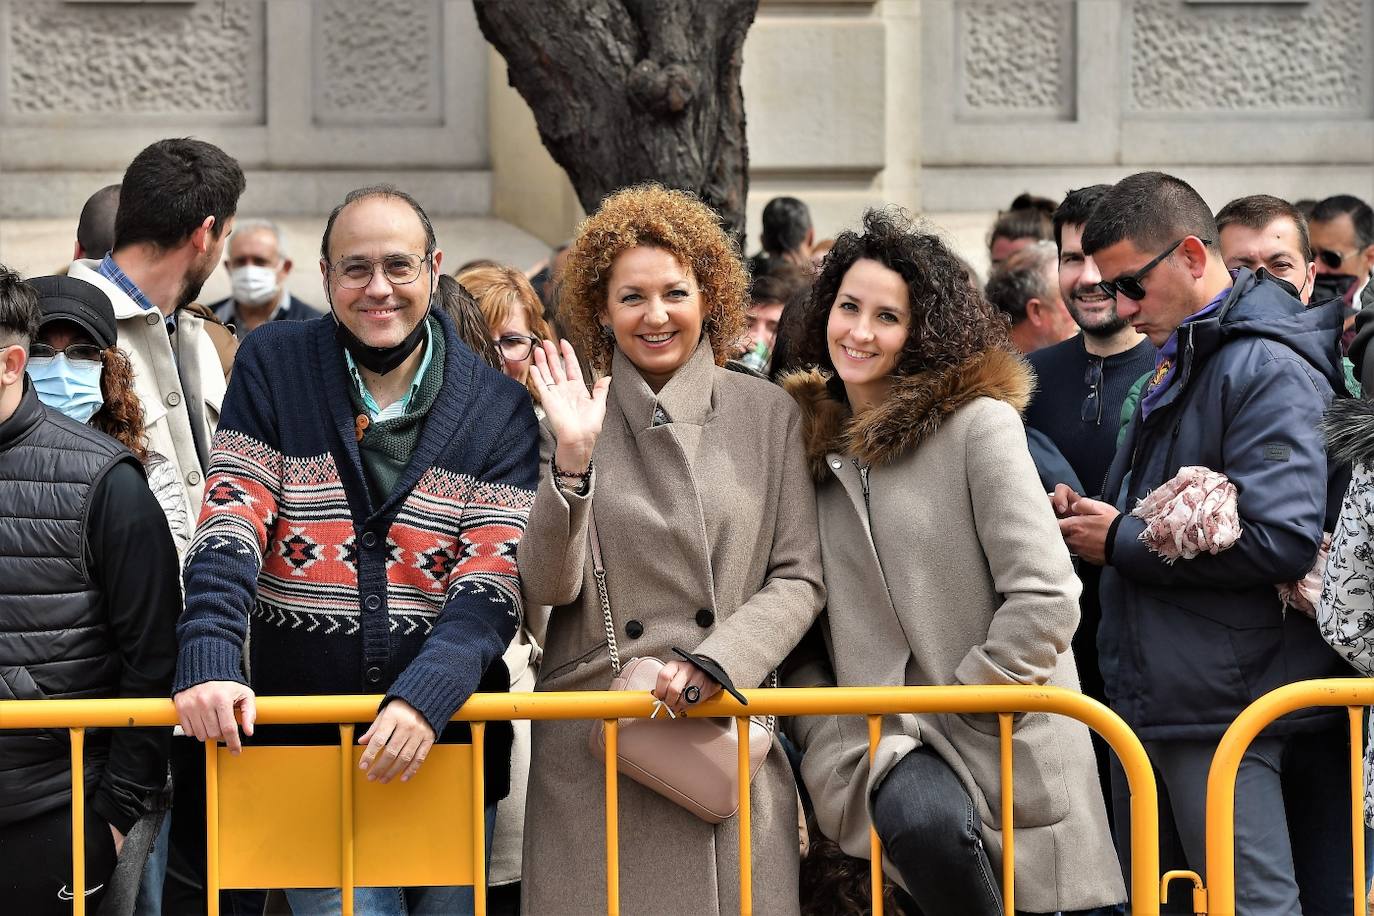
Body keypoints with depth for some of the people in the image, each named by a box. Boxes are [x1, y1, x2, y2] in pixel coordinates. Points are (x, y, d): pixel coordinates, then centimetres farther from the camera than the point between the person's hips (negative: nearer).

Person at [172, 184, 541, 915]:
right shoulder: (272, 368, 2)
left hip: (447, 743, 1)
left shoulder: (497, 409, 1)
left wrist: (425, 698, -24)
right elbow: (229, 531, -5)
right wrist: (209, 661, -22)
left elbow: (492, 584, -7)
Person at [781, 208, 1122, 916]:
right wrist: (827, 744, 0)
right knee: (921, 818, -28)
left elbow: (1046, 596, -10)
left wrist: (959, 708, -9)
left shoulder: (979, 423, -4)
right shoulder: (815, 441, 13)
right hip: (883, 742, 2)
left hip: (1007, 744, -2)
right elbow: (808, 613, 12)